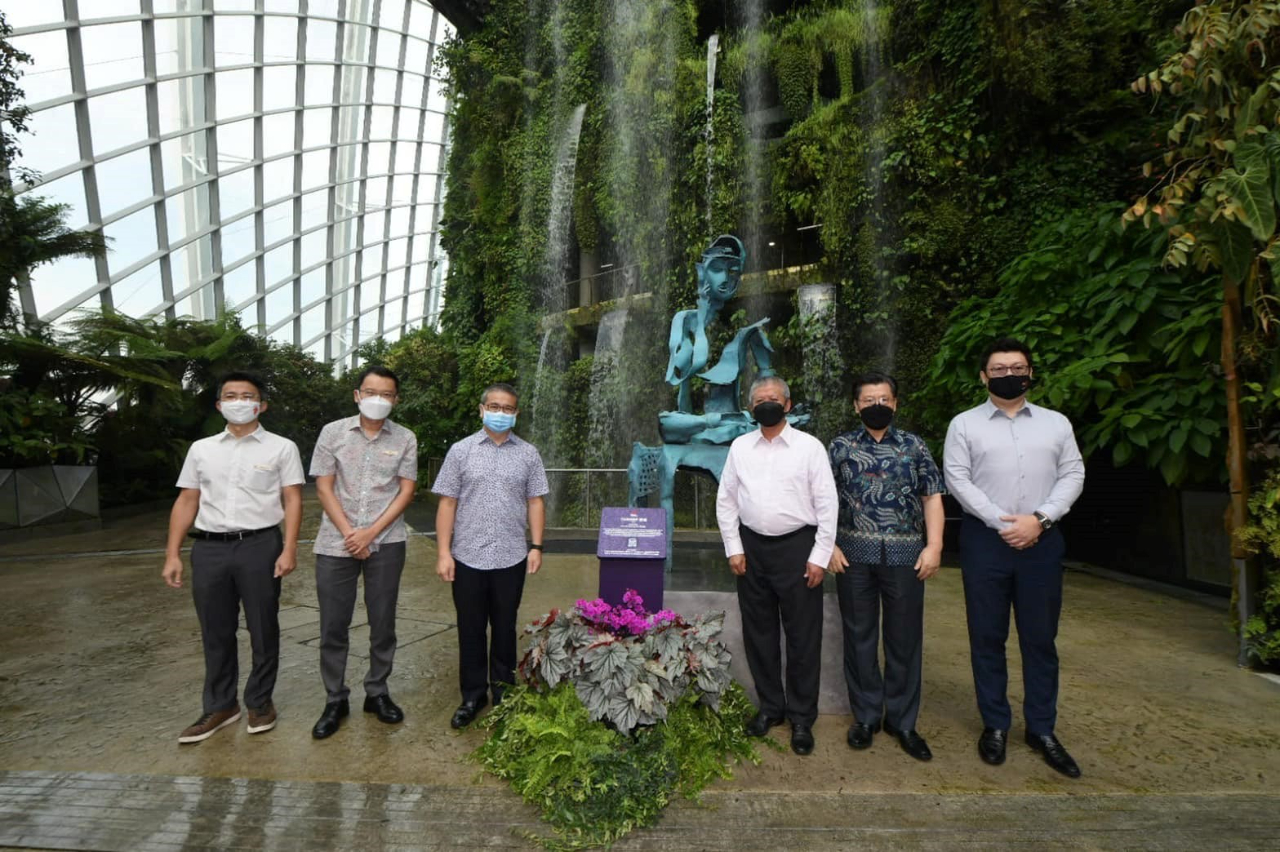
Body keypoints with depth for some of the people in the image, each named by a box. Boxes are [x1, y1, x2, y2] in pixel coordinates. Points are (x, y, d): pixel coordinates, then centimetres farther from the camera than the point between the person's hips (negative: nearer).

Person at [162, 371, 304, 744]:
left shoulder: (281, 447, 1)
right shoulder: (201, 449, 12)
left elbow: (292, 500, -3)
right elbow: (186, 502, 12)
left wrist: (289, 549, -12)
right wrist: (173, 554, 6)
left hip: (260, 546, -3)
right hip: (208, 548, 3)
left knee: (263, 629, 7)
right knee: (215, 633, 11)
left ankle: (259, 702, 24)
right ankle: (220, 707, 26)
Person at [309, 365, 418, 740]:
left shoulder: (405, 439, 1)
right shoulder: (333, 432, 2)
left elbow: (406, 491, -1)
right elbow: (324, 488, 0)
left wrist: (370, 533, -10)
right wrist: (348, 533, -9)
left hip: (386, 543, 0)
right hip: (336, 542, 0)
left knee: (383, 624, 8)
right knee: (333, 626, 5)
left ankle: (377, 693, 24)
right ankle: (335, 701, 21)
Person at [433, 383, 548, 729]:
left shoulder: (528, 454, 4)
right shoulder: (461, 451, 1)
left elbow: (535, 502, 5)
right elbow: (447, 503, 0)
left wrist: (536, 547, -2)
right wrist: (444, 552, -5)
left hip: (511, 558, 1)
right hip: (468, 557, 0)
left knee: (505, 627, 13)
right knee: (470, 629, 10)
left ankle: (504, 692, 29)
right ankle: (473, 694, 26)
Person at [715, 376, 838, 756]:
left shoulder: (809, 446, -3)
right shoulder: (740, 447, 6)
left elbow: (826, 504, -4)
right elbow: (726, 500, 8)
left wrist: (820, 556, -8)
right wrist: (733, 548, 2)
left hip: (797, 547, -3)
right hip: (752, 547, 3)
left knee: (803, 636, 6)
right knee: (758, 633, 14)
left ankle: (802, 717, 23)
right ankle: (770, 706, 32)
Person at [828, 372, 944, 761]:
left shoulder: (914, 446, 6)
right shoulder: (840, 447, 5)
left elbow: (932, 498, 5)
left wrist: (934, 545, -5)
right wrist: (829, 546, -4)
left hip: (905, 555, 1)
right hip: (854, 555, 0)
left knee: (905, 638, 8)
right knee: (860, 637, 9)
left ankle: (903, 721, 23)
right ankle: (866, 716, 24)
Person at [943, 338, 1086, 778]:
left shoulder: (1056, 423, 10)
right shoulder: (964, 424, 3)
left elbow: (1072, 476, 3)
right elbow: (957, 478, -4)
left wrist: (1038, 519, -10)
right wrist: (1000, 521, -12)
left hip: (1041, 540, 2)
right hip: (985, 539, -1)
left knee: (1040, 638, 9)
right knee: (987, 637, 7)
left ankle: (1042, 729, 23)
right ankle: (995, 725, 21)